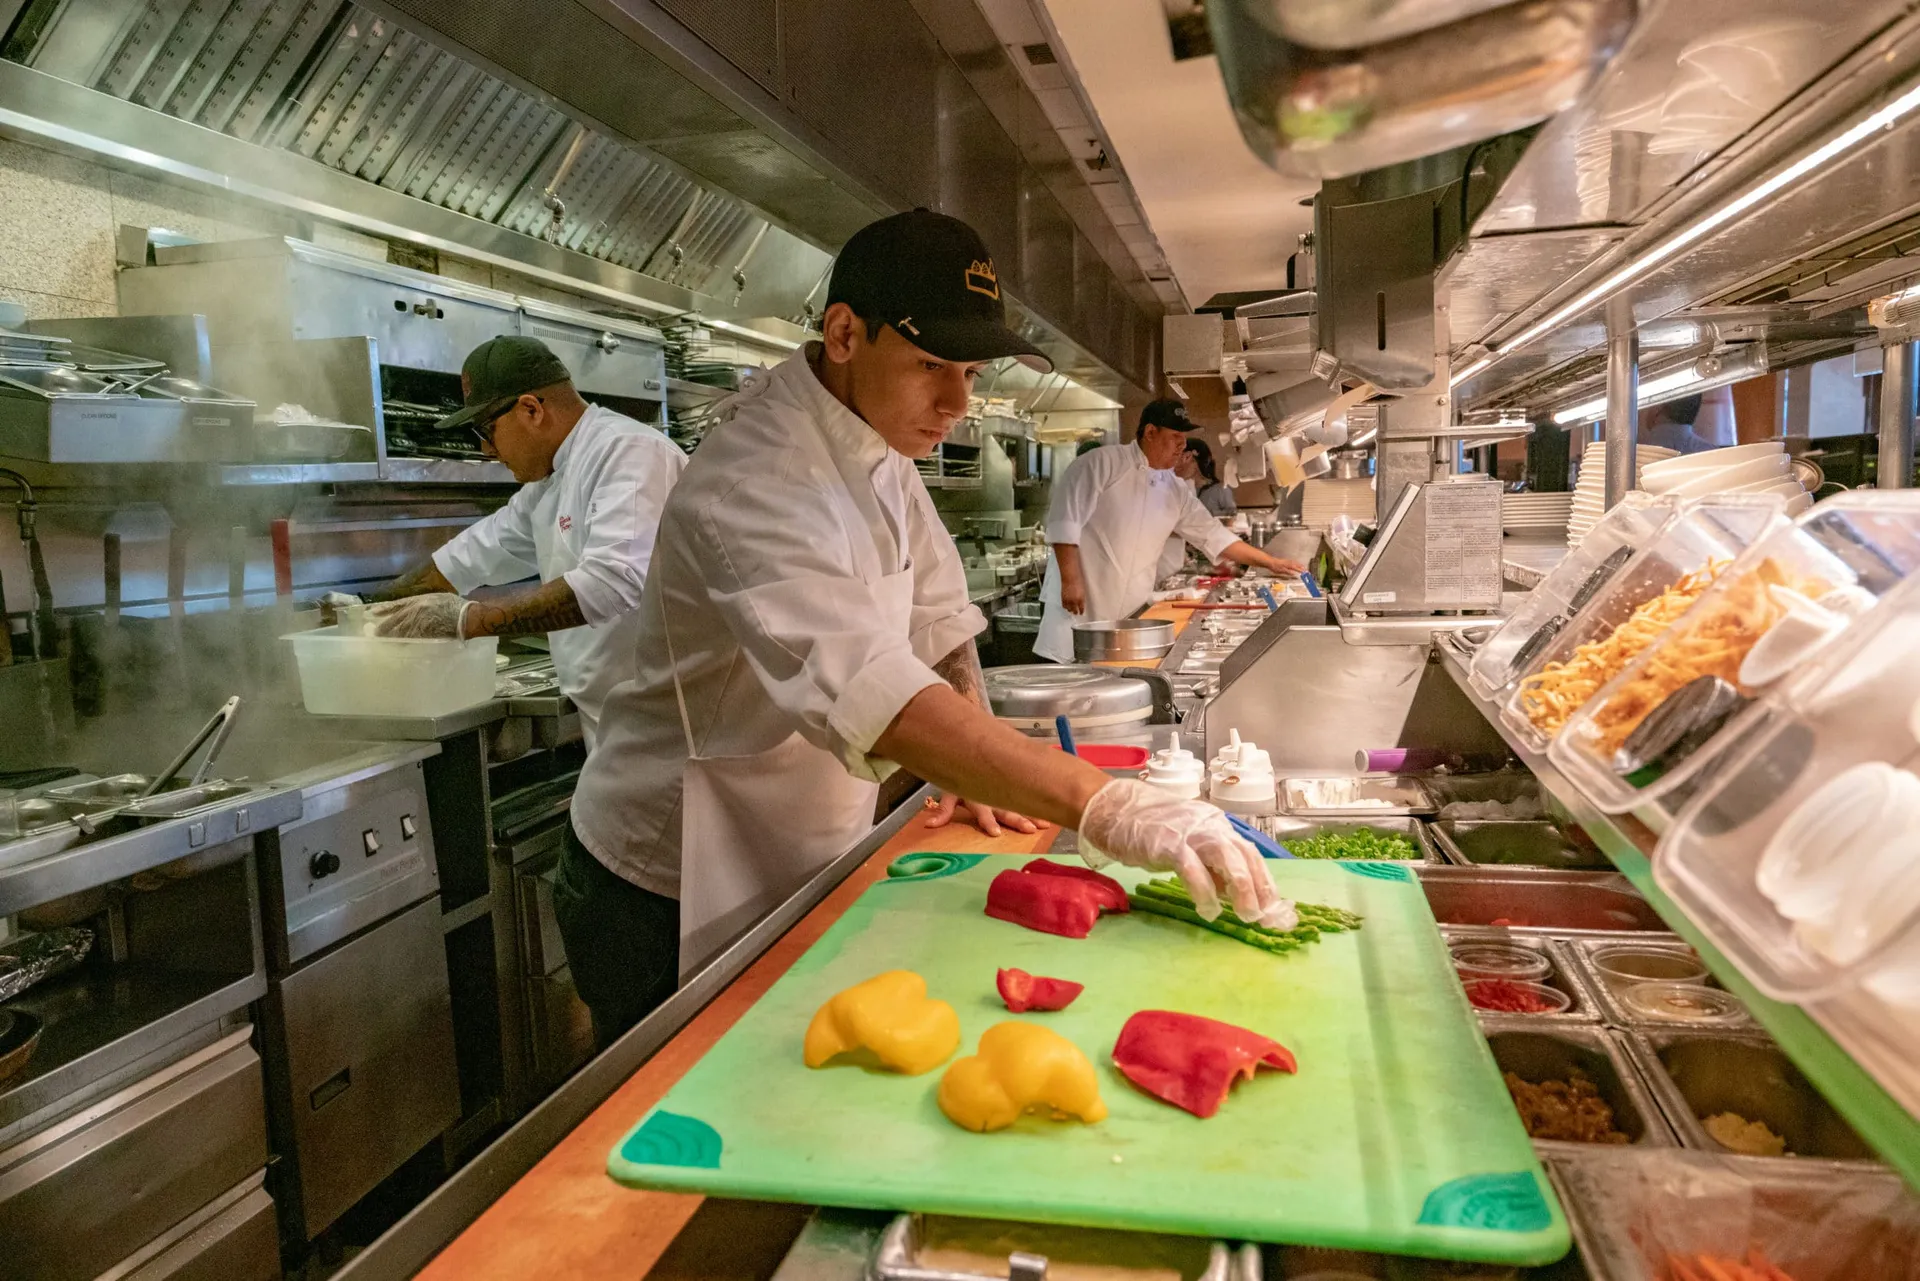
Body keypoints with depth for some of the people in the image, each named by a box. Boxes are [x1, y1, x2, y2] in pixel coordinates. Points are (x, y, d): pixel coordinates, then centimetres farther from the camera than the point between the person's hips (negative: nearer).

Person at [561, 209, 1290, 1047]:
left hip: (804, 867, 8)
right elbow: (862, 689, -43)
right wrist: (1103, 808, -49)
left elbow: (935, 612, 8)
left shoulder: (877, 441, 1)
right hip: (677, 894, -8)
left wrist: (981, 767, -3)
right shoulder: (753, 483, -30)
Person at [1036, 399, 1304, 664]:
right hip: (1080, 604, -6)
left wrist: (1270, 562, 13)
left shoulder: (1177, 491, 11)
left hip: (1129, 613, 6)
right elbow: (1066, 519, -13)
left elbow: (1213, 535, 16)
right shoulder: (1104, 463, -8)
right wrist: (1070, 580, -17)